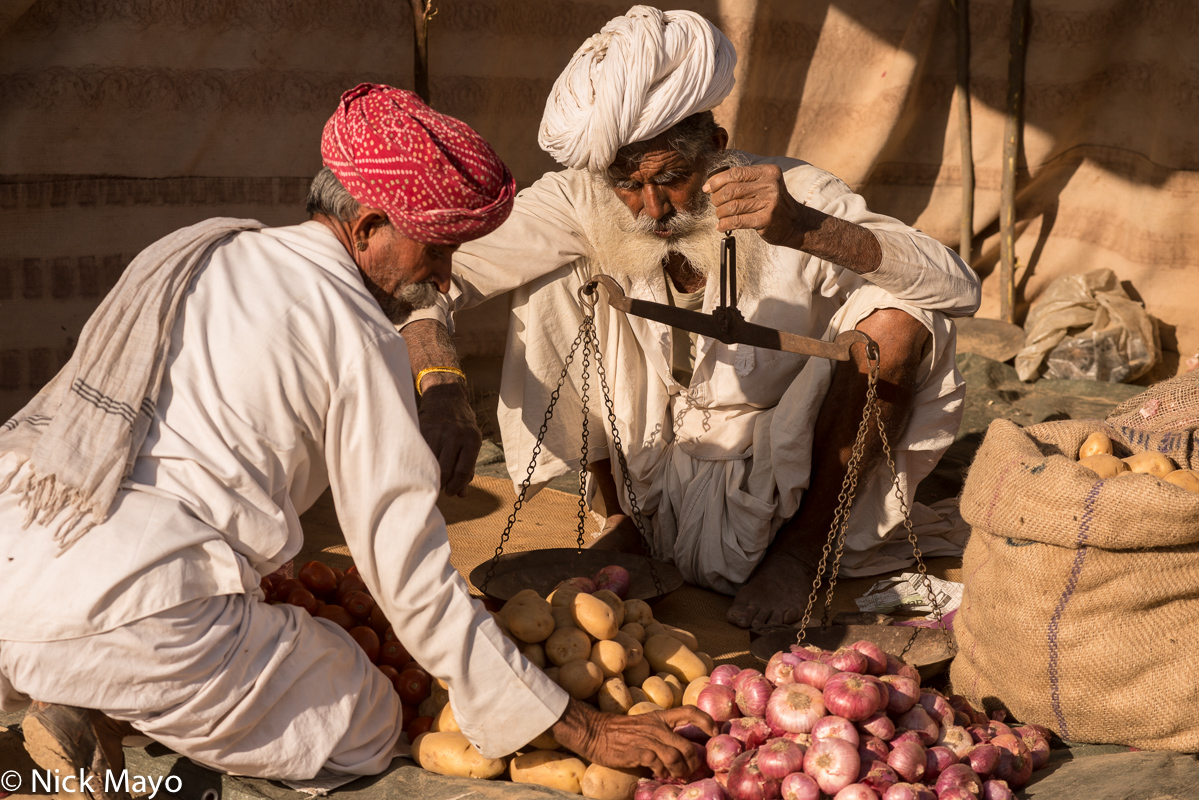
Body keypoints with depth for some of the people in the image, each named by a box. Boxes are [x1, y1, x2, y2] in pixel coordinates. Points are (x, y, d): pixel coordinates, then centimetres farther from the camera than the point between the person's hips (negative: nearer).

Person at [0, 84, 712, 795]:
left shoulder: (189, 250, 16)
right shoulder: (359, 334, -6)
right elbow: (414, 581, -7)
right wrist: (581, 730, -1)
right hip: (138, 613, -8)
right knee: (365, 727, 12)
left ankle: (86, 705, 6)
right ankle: (104, 719, -5)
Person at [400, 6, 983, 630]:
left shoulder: (798, 195, -20)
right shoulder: (581, 204, -16)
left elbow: (960, 289, -28)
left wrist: (806, 230, -44)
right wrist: (437, 374, -38)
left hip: (789, 480, -1)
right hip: (651, 481, 2)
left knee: (896, 320, -25)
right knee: (558, 282, -14)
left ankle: (805, 546, -3)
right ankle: (621, 522, 3)